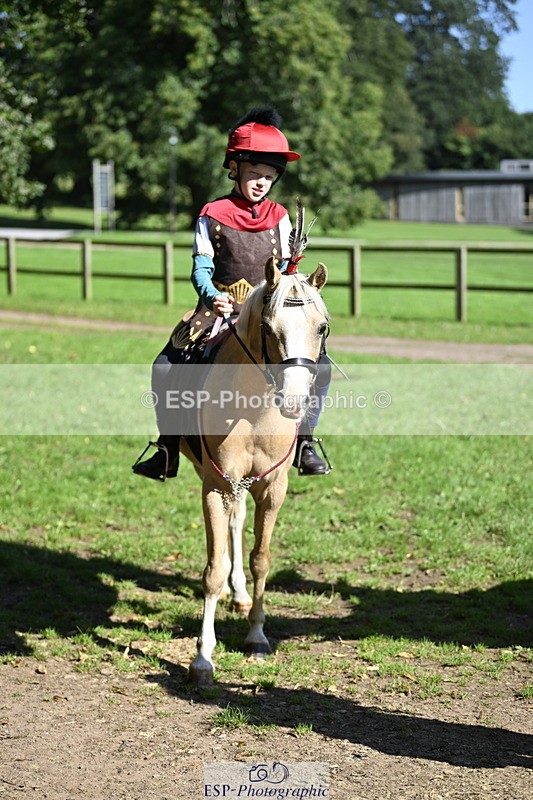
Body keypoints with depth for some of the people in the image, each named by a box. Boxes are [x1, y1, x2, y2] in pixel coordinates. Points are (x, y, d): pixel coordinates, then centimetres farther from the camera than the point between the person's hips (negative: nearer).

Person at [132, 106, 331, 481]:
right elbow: (201, 269, -2)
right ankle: (169, 449, -1)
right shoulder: (213, 215, 2)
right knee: (166, 368, -16)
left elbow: (287, 266, 9)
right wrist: (212, 296, -22)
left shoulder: (279, 216, 9)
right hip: (220, 310, -1)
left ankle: (304, 442, 1)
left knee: (320, 368, -16)